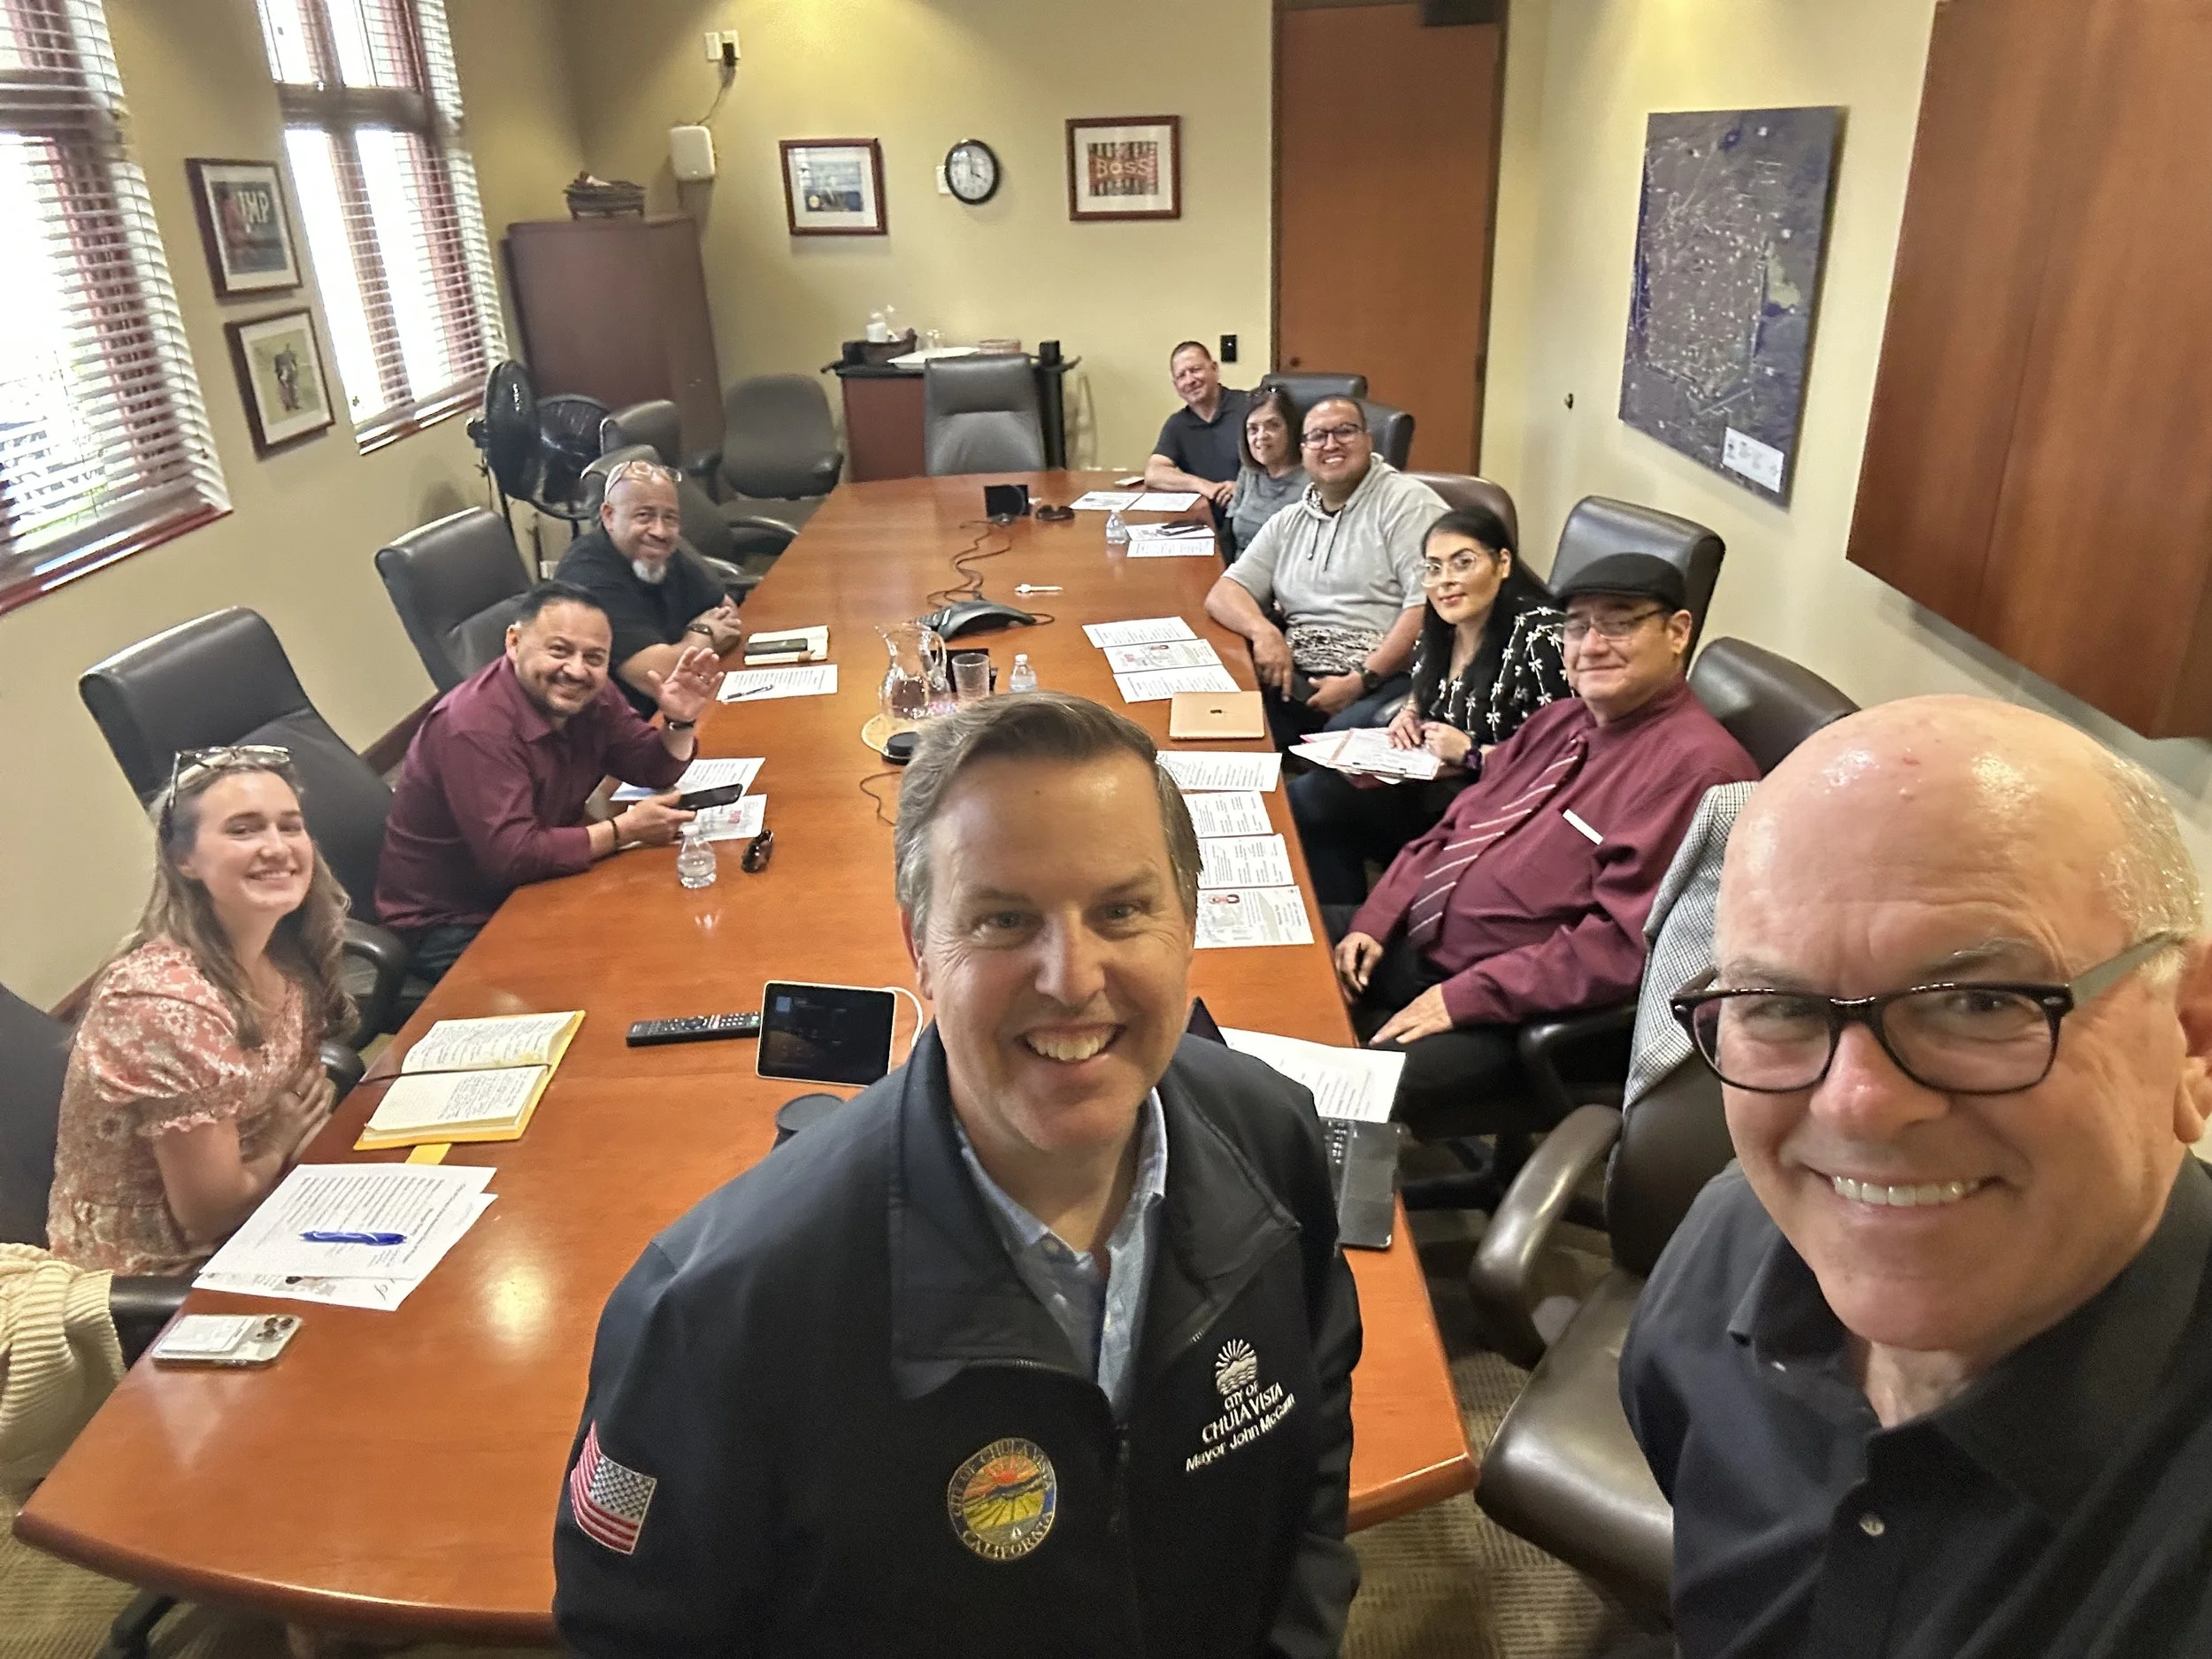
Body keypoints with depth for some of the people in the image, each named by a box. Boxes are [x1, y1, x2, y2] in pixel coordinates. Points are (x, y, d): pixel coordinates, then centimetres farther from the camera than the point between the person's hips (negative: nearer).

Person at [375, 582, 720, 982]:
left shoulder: (586, 695, -4)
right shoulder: (477, 727, -29)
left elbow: (654, 771, 4)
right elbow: (512, 857, -33)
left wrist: (680, 722, -17)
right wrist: (624, 829, -25)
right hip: (451, 928, -8)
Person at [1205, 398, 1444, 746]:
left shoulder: (1408, 502, 2)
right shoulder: (1288, 522, 21)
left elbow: (1431, 605, -10)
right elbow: (1223, 594, 16)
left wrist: (1361, 681, -17)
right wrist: (1263, 630, -8)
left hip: (1383, 678, -4)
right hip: (1297, 678, 4)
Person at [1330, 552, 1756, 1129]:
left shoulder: (1697, 766, -18)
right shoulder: (1561, 720, 12)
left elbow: (1625, 942, -23)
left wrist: (1465, 996, -22)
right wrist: (1375, 921, 3)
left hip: (1509, 1010, -9)